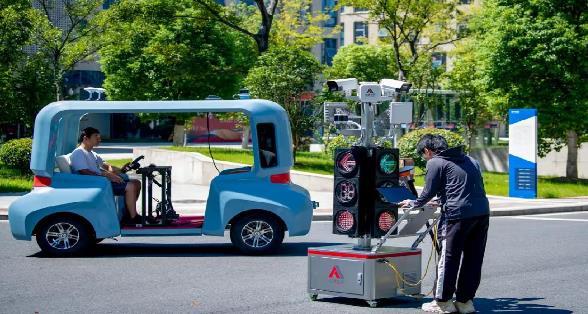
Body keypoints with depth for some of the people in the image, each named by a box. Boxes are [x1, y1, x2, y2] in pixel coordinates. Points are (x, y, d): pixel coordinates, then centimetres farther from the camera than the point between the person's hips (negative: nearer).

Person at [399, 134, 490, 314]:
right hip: (482, 213, 7)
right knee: (473, 259, 11)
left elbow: (429, 192, 0)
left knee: (448, 258, 3)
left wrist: (413, 203, 19)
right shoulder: (470, 160, 22)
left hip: (458, 214, -7)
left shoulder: (435, 163, 1)